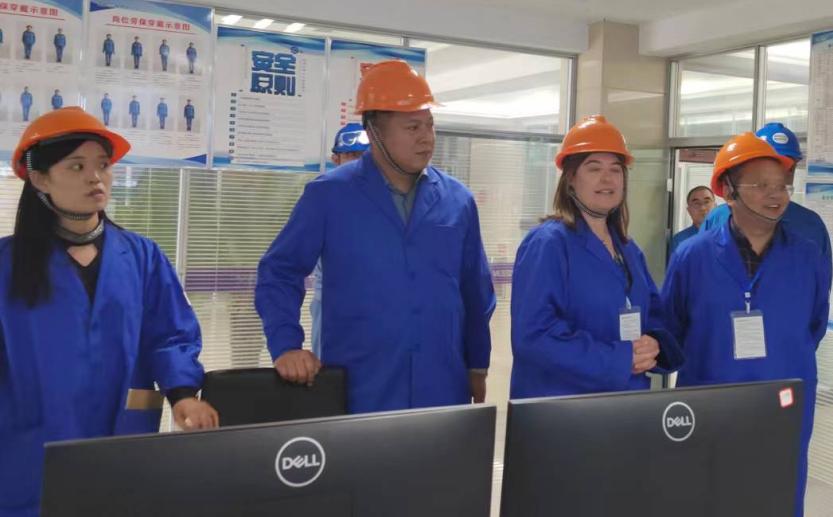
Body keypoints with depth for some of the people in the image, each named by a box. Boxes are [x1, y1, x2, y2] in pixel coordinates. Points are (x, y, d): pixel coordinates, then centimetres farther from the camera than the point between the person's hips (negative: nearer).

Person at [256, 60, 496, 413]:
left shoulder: (457, 200, 5)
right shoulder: (328, 195, -4)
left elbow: (476, 291, 12)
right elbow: (278, 272, 0)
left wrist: (478, 368, 15)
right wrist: (286, 346, -12)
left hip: (443, 394, 3)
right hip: (358, 394, -3)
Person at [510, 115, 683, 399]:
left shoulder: (629, 250, 11)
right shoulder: (546, 243, -14)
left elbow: (653, 314, 16)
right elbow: (534, 335, -23)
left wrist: (653, 347, -7)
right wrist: (619, 359, -23)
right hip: (558, 408, -7)